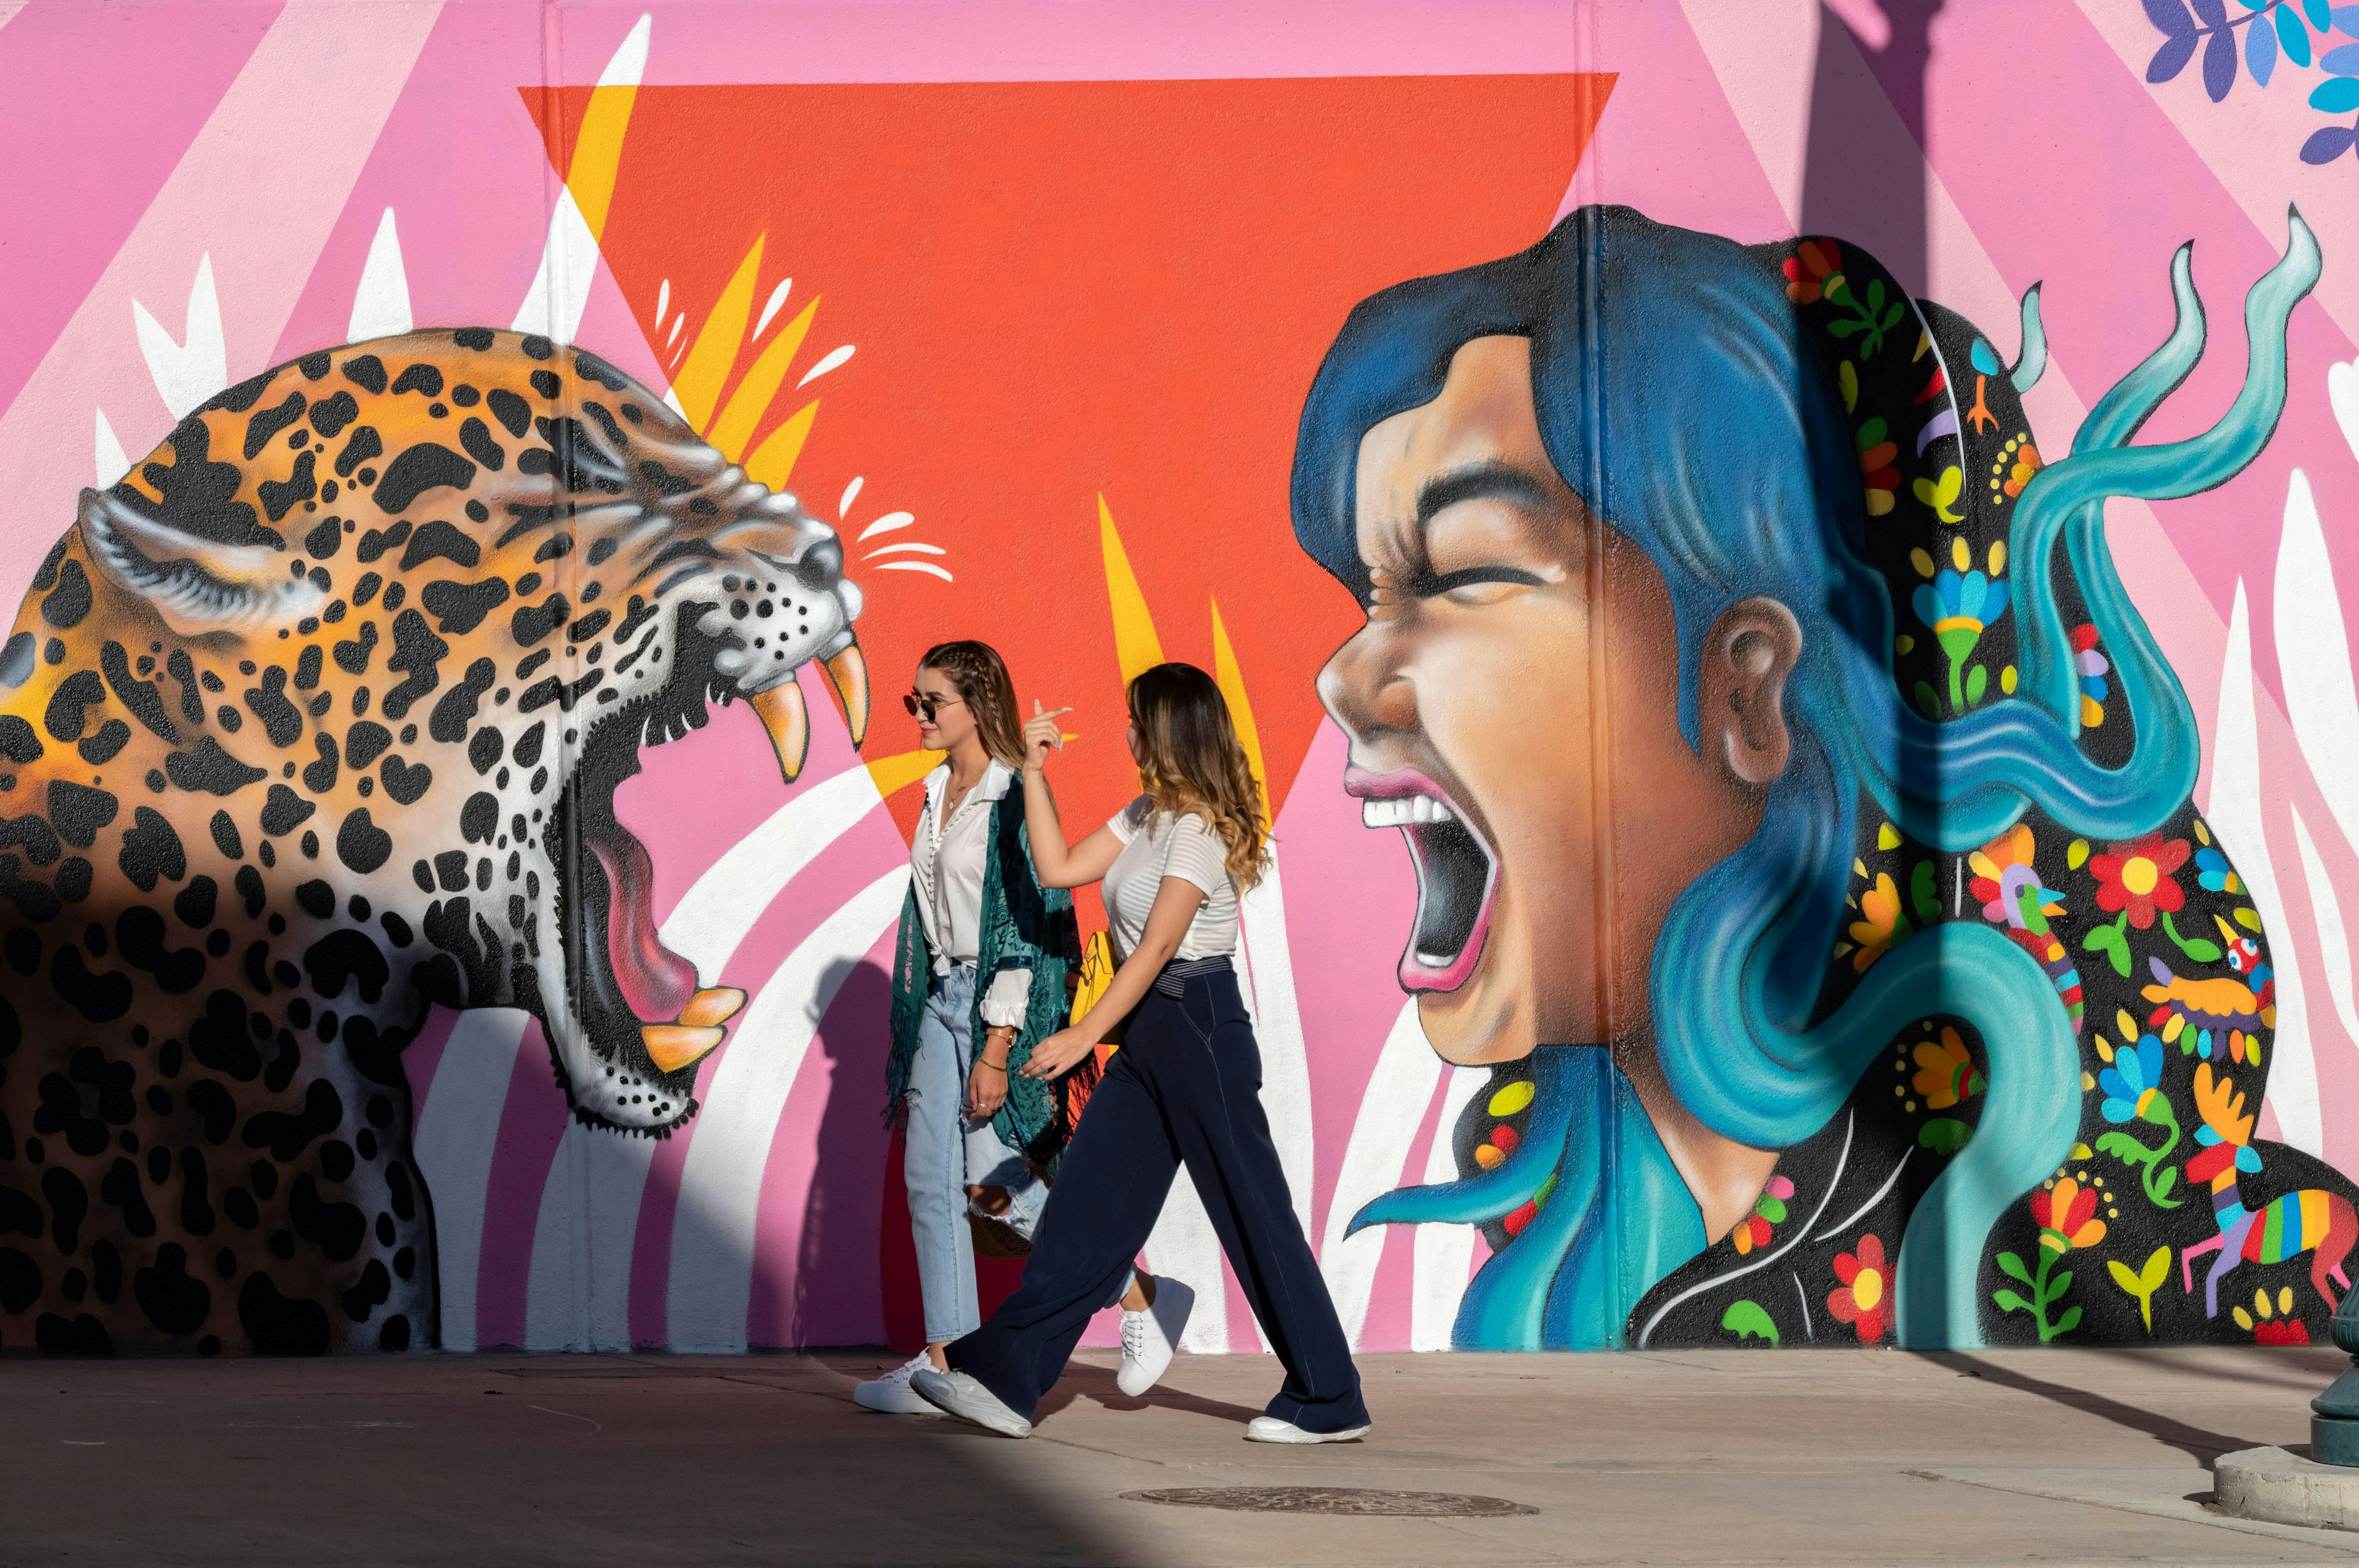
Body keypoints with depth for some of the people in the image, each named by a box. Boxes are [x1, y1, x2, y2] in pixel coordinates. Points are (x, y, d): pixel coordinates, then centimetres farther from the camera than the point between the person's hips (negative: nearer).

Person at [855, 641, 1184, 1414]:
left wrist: (997, 1049, -20)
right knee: (929, 1177, 4)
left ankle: (1141, 1300, 10)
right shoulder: (940, 793, 12)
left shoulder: (1014, 799, -14)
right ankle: (946, 1364, 8)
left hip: (999, 1001, -8)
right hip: (942, 994, 8)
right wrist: (911, 1020, 17)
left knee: (994, 1183, -7)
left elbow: (1024, 929, -17)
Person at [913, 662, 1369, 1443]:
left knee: (1252, 1214, -2)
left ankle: (1330, 1400, 7)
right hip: (1150, 1035, 9)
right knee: (1088, 1204, 5)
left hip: (1200, 1028, -9)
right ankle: (1006, 1377, 6)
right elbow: (1060, 869, 13)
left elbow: (1157, 946, -20)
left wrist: (1086, 1033, -22)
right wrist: (1034, 773, 10)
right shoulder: (1148, 815, 13)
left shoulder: (1199, 828, -15)